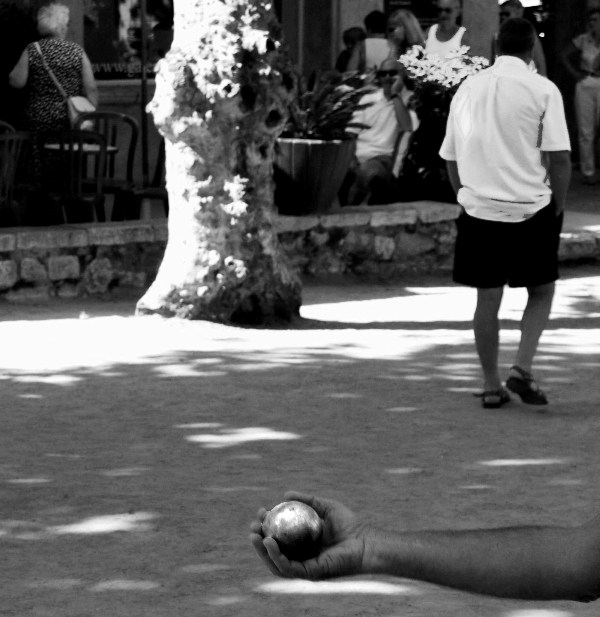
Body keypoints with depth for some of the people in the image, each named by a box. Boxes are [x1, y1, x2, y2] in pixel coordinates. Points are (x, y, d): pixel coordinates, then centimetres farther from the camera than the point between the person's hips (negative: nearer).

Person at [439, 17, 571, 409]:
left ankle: (492, 386, 14)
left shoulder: (468, 88, 7)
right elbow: (559, 157, -11)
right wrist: (558, 207, 0)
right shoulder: (542, 90, -6)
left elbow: (451, 158, 10)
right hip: (531, 208, -3)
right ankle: (523, 368, -4)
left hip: (479, 207, 3)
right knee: (542, 291, 13)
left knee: (488, 299, 10)